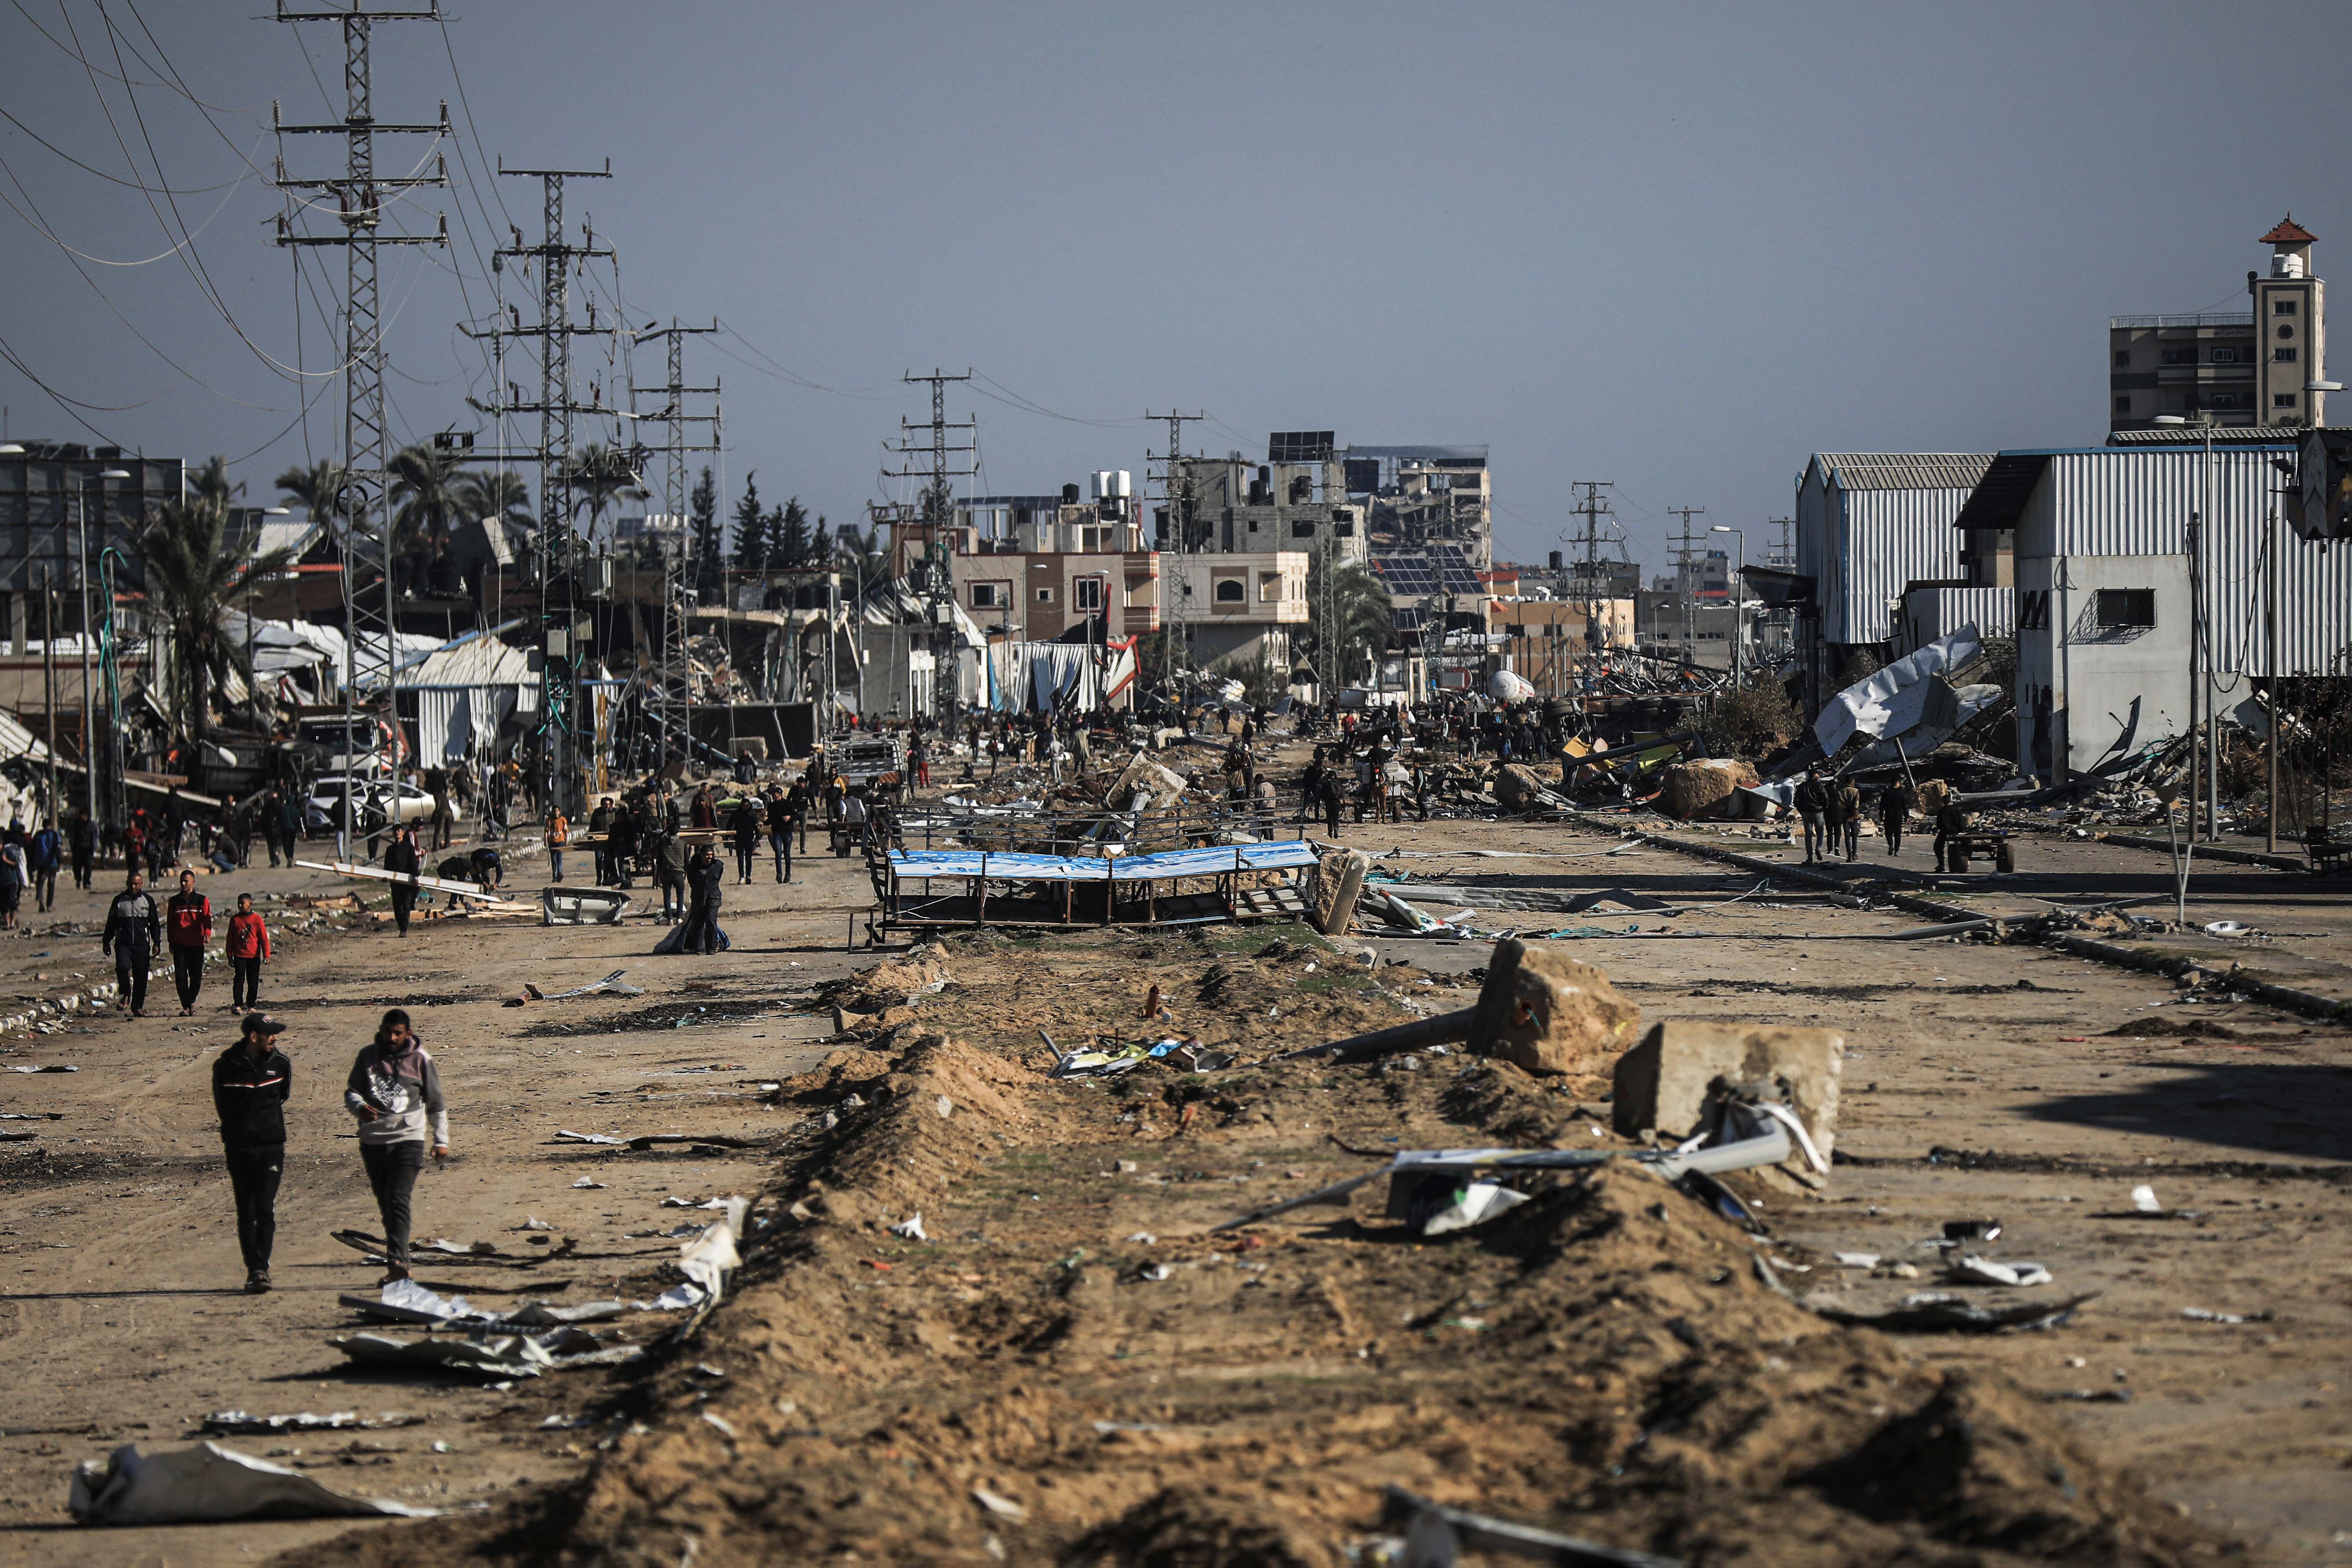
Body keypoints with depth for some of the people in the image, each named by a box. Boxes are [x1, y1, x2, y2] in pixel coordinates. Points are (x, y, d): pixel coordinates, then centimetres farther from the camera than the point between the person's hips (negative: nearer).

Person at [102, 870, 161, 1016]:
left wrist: (157, 943, 4)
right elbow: (111, 922, 14)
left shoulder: (148, 900, 6)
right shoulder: (119, 900, 7)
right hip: (123, 944, 0)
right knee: (122, 967, -23)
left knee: (141, 976, 1)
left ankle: (137, 1007, 12)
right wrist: (106, 942, 11)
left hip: (142, 944, 0)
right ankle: (126, 995, -1)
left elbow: (155, 923, 10)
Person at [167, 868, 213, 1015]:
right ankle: (186, 1006, -3)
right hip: (179, 944, 1)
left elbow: (206, 919, -5)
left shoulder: (202, 901, 4)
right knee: (180, 976, -7)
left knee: (196, 976, 2)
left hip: (197, 944, -1)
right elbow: (170, 923, 15)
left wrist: (207, 934, -22)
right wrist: (171, 942, 12)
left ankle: (191, 1000, 26)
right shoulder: (174, 901, 10)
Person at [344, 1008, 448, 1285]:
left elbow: (436, 1104, 9)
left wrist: (441, 1141, 10)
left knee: (399, 1201, -17)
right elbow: (351, 1091, 11)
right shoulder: (367, 1056, 6)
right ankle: (397, 1258, 17)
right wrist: (359, 1107, -13)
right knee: (385, 1204, 9)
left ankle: (398, 1261, -27)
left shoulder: (420, 1060, 1)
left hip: (408, 1139, -4)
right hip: (372, 1140, 4)